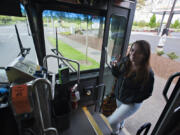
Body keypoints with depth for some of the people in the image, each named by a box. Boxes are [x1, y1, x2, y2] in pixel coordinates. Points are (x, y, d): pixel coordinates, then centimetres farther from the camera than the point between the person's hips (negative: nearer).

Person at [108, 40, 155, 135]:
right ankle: (121, 125, 68)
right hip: (119, 97, 5)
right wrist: (115, 67, -22)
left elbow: (146, 93, -17)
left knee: (111, 122, -2)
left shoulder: (148, 73, -29)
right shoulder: (125, 61, -16)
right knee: (120, 115, 32)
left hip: (132, 103, -5)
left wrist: (129, 100, -19)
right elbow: (118, 75, -2)